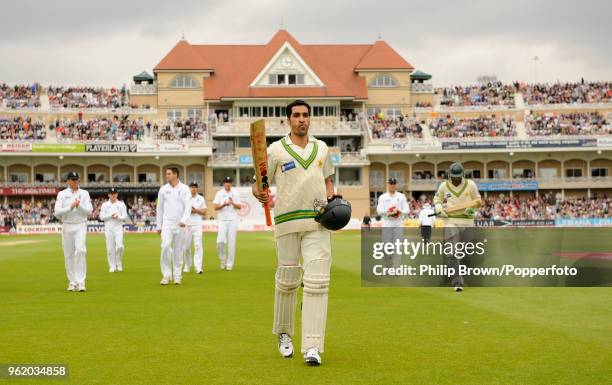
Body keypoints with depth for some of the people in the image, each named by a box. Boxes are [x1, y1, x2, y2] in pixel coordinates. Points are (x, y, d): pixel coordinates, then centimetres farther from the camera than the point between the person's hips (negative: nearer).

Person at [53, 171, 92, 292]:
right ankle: (72, 282, 13)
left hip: (80, 226, -1)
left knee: (80, 250, -18)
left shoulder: (84, 193, 7)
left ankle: (81, 282, -19)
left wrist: (79, 205, -19)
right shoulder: (62, 194, 4)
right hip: (67, 226, 1)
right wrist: (71, 207, -18)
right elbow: (57, 212, -7)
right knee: (68, 254, 3)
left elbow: (89, 211, -2)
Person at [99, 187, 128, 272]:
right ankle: (112, 266, 8)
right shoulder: (105, 205, 9)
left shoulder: (121, 204, 8)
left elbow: (125, 216, 3)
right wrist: (110, 215, -12)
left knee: (120, 246, -15)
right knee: (110, 248, -1)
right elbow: (102, 217, 2)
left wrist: (118, 217, -15)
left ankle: (119, 263, 6)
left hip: (118, 227, -1)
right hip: (108, 228, 1)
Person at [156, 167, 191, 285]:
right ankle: (166, 274, -9)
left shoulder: (184, 189, -1)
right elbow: (160, 208, 12)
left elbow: (188, 206, -9)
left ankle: (177, 276, 14)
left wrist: (184, 220, -25)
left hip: (180, 224, -1)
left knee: (178, 250, 4)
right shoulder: (163, 189, 6)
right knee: (165, 246, -16)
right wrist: (159, 225, 12)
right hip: (167, 223, 1)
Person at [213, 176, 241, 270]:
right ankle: (223, 260, 5)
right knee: (221, 241, -15)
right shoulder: (219, 193, 5)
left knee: (231, 242, -2)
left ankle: (230, 263, 4)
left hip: (233, 220, 1)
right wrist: (224, 204, -18)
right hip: (222, 220, -1)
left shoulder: (235, 193, 9)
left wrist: (233, 203, -14)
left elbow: (239, 207, 6)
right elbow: (215, 207, -1)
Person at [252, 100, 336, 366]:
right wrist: (259, 194, -21)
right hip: (287, 221, -2)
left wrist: (332, 200, 5)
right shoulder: (276, 150, 4)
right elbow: (258, 184, 2)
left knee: (317, 281, -10)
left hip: (317, 222, 2)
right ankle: (284, 333, 28)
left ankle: (312, 346, -13)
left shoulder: (321, 148, 15)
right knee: (287, 280, 4)